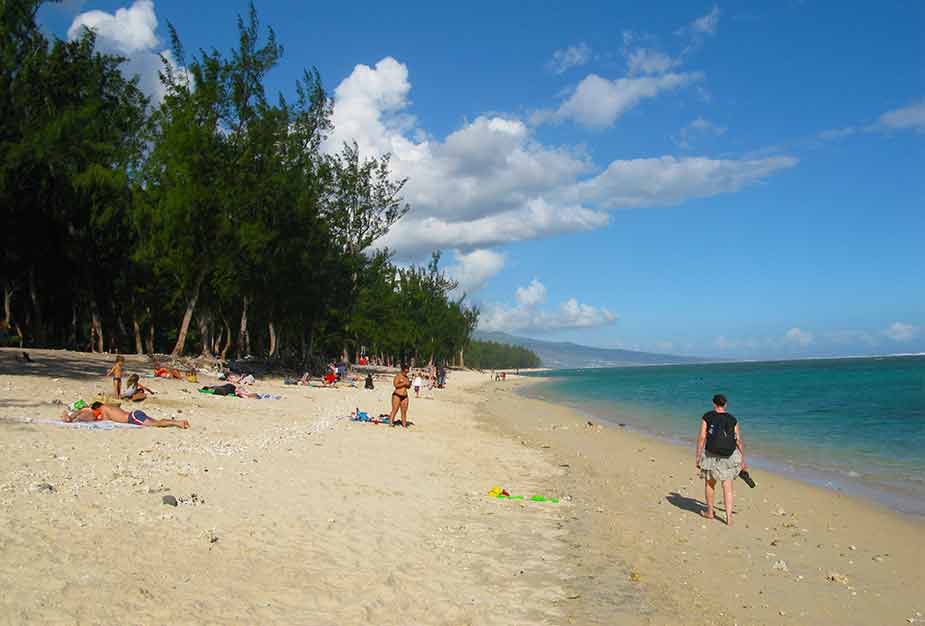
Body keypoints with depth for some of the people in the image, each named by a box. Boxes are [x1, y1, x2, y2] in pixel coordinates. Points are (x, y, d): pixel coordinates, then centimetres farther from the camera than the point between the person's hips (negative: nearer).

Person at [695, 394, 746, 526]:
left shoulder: (707, 417, -3)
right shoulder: (732, 419, 3)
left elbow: (701, 438, -8)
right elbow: (739, 441, 3)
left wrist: (698, 457, -3)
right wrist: (743, 460, 11)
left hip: (711, 456, -1)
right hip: (729, 457, 1)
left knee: (709, 483, 20)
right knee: (728, 488, 7)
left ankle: (709, 512, 32)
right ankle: (729, 517, 0)